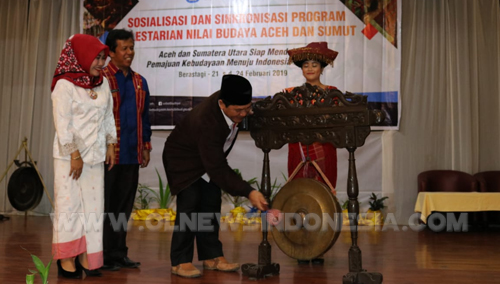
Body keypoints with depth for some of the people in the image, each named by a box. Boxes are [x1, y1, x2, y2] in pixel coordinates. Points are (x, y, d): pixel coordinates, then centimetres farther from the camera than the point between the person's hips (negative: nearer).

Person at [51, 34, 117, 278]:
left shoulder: (103, 83, 9)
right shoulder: (65, 85, -8)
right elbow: (62, 123, -11)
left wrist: (110, 145, 9)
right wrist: (74, 154, -14)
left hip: (95, 155, 5)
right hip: (69, 155, -5)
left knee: (93, 206, 4)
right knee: (69, 204, -1)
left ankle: (86, 258, 11)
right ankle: (66, 260, 7)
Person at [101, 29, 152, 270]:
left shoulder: (139, 81, 14)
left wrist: (146, 146, 15)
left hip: (132, 155, 6)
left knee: (125, 205, 11)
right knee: (105, 205, 2)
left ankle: (119, 254, 20)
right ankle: (103, 256, 12)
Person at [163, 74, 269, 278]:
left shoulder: (232, 103, -20)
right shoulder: (207, 122, -41)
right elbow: (217, 169, -41)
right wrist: (249, 192, -45)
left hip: (211, 157, 7)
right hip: (184, 160, -7)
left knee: (211, 206, 4)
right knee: (189, 206, -13)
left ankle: (212, 256, 11)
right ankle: (180, 261, -3)